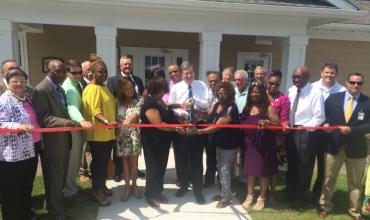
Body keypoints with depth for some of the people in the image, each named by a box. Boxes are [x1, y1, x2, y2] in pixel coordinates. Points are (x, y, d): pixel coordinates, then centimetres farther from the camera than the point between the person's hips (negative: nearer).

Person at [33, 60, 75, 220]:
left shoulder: (60, 89, 14)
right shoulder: (41, 90, -16)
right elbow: (44, 118, -23)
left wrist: (68, 122, 8)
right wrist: (63, 122, -35)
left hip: (63, 140, 9)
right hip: (52, 142, -9)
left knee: (61, 177, 22)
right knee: (54, 179, 7)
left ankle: (56, 203, 41)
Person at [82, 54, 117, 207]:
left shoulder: (104, 86, 13)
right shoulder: (91, 89, -15)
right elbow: (95, 112, -26)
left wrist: (112, 124, 19)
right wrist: (106, 122, -42)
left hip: (108, 133, 8)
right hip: (98, 134, -8)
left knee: (105, 161, 18)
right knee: (98, 162, 4)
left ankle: (102, 186, 33)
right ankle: (97, 190, 19)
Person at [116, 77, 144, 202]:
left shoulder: (139, 100, -4)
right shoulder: (118, 101, 4)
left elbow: (137, 112, -22)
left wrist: (128, 119, -41)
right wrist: (116, 127, -6)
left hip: (134, 134, -1)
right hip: (122, 135, 2)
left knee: (134, 161, 5)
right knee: (125, 161, 6)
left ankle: (134, 185, 23)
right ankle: (127, 187, 19)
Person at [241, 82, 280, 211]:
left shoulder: (268, 108, -6)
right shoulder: (247, 108, 9)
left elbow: (278, 124, -11)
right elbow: (242, 124, 19)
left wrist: (267, 122, -29)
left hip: (264, 145, -4)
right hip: (249, 144, 5)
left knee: (263, 171, 5)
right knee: (249, 170, 11)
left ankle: (262, 198, 21)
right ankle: (250, 196, 27)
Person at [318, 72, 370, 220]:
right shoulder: (333, 98, 0)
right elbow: (324, 115, 5)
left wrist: (351, 129, -20)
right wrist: (325, 124, -16)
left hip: (356, 148, 0)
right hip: (334, 145, 1)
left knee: (355, 181, 15)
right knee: (328, 178, 12)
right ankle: (325, 206, 29)